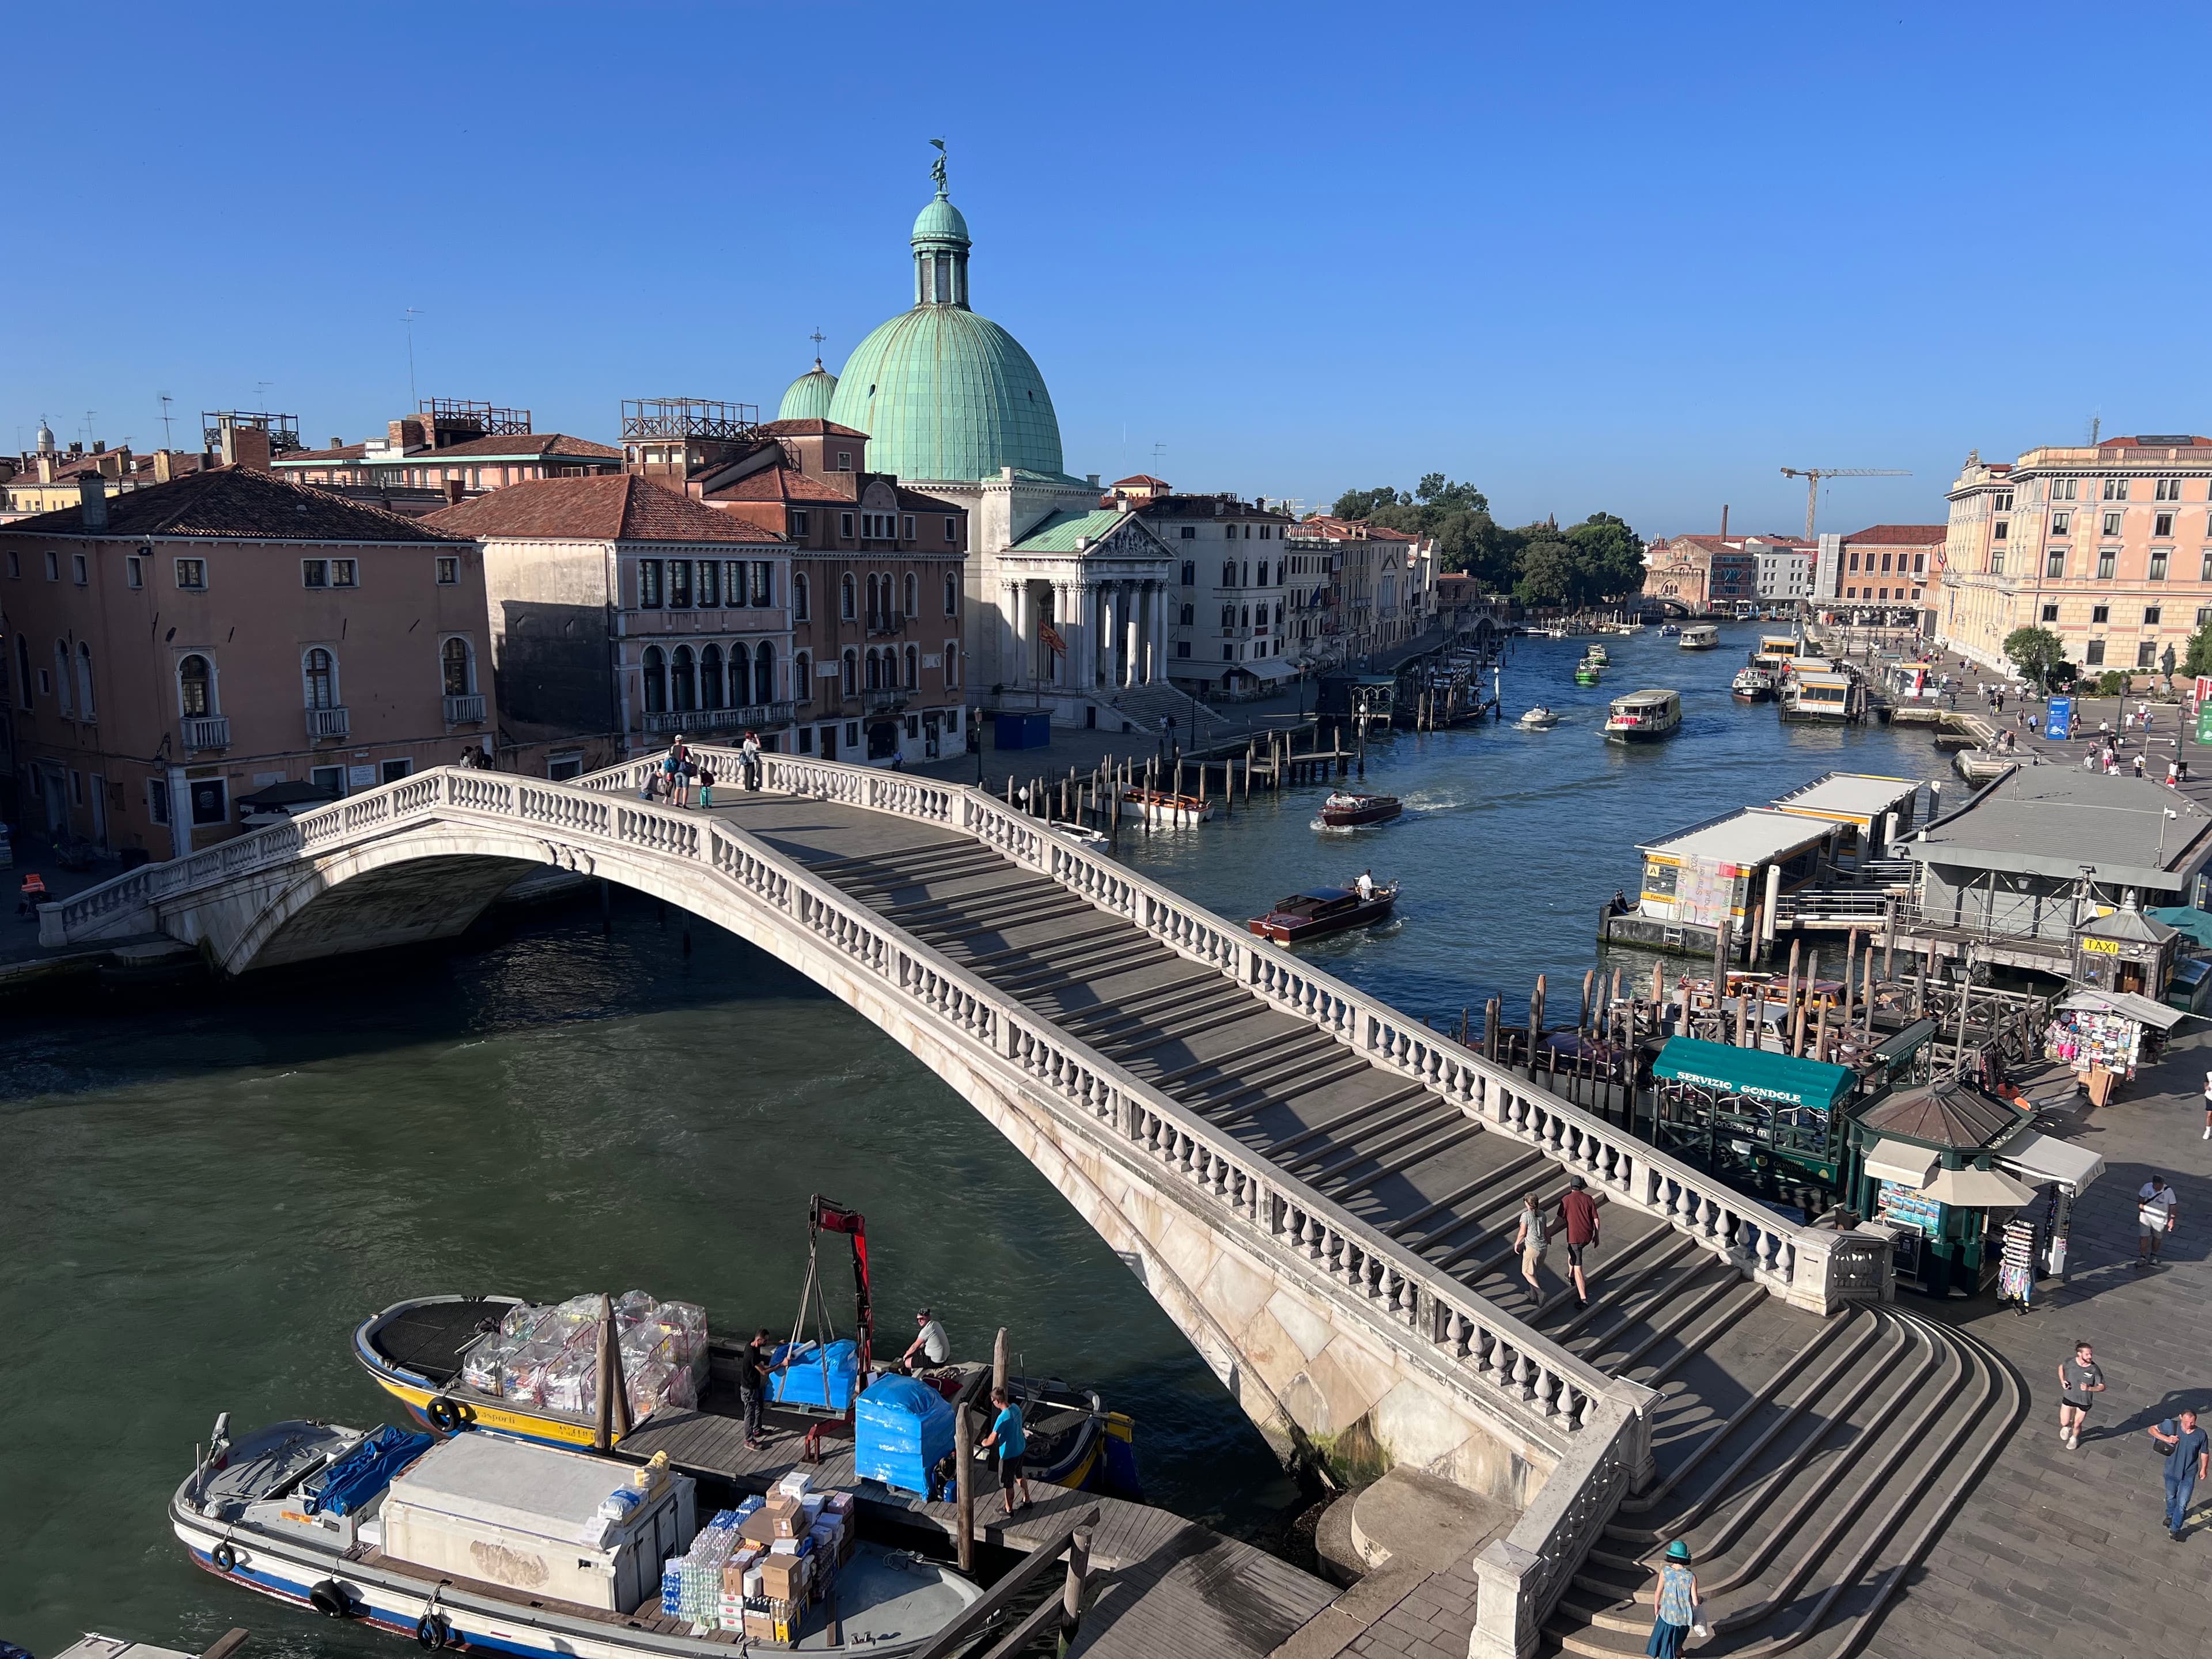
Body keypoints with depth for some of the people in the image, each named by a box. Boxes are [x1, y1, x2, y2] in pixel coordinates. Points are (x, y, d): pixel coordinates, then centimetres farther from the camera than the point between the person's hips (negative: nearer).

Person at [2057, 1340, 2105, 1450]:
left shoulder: (2094, 1369, -23)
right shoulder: (2070, 1362, -18)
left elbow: (2102, 1387, -16)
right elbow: (2061, 1367, 5)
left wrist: (2089, 1388, -34)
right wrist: (2062, 1381, -7)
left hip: (2084, 1401, -1)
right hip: (2069, 1397, 1)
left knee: (2077, 1424, 16)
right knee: (2064, 1423, 7)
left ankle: (2074, 1438, 48)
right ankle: (2067, 1427, 45)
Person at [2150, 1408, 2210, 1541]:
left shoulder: (2201, 1435, -18)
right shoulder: (2172, 1426, -21)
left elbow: (2204, 1453, -1)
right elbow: (2152, 1430, -9)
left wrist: (2203, 1469, 6)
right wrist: (2166, 1438, -24)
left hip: (2189, 1475, -1)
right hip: (2172, 1471, 1)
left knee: (2182, 1504, 2)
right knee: (2171, 1497, 25)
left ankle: (2174, 1530, 19)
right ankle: (2170, 1515, 53)